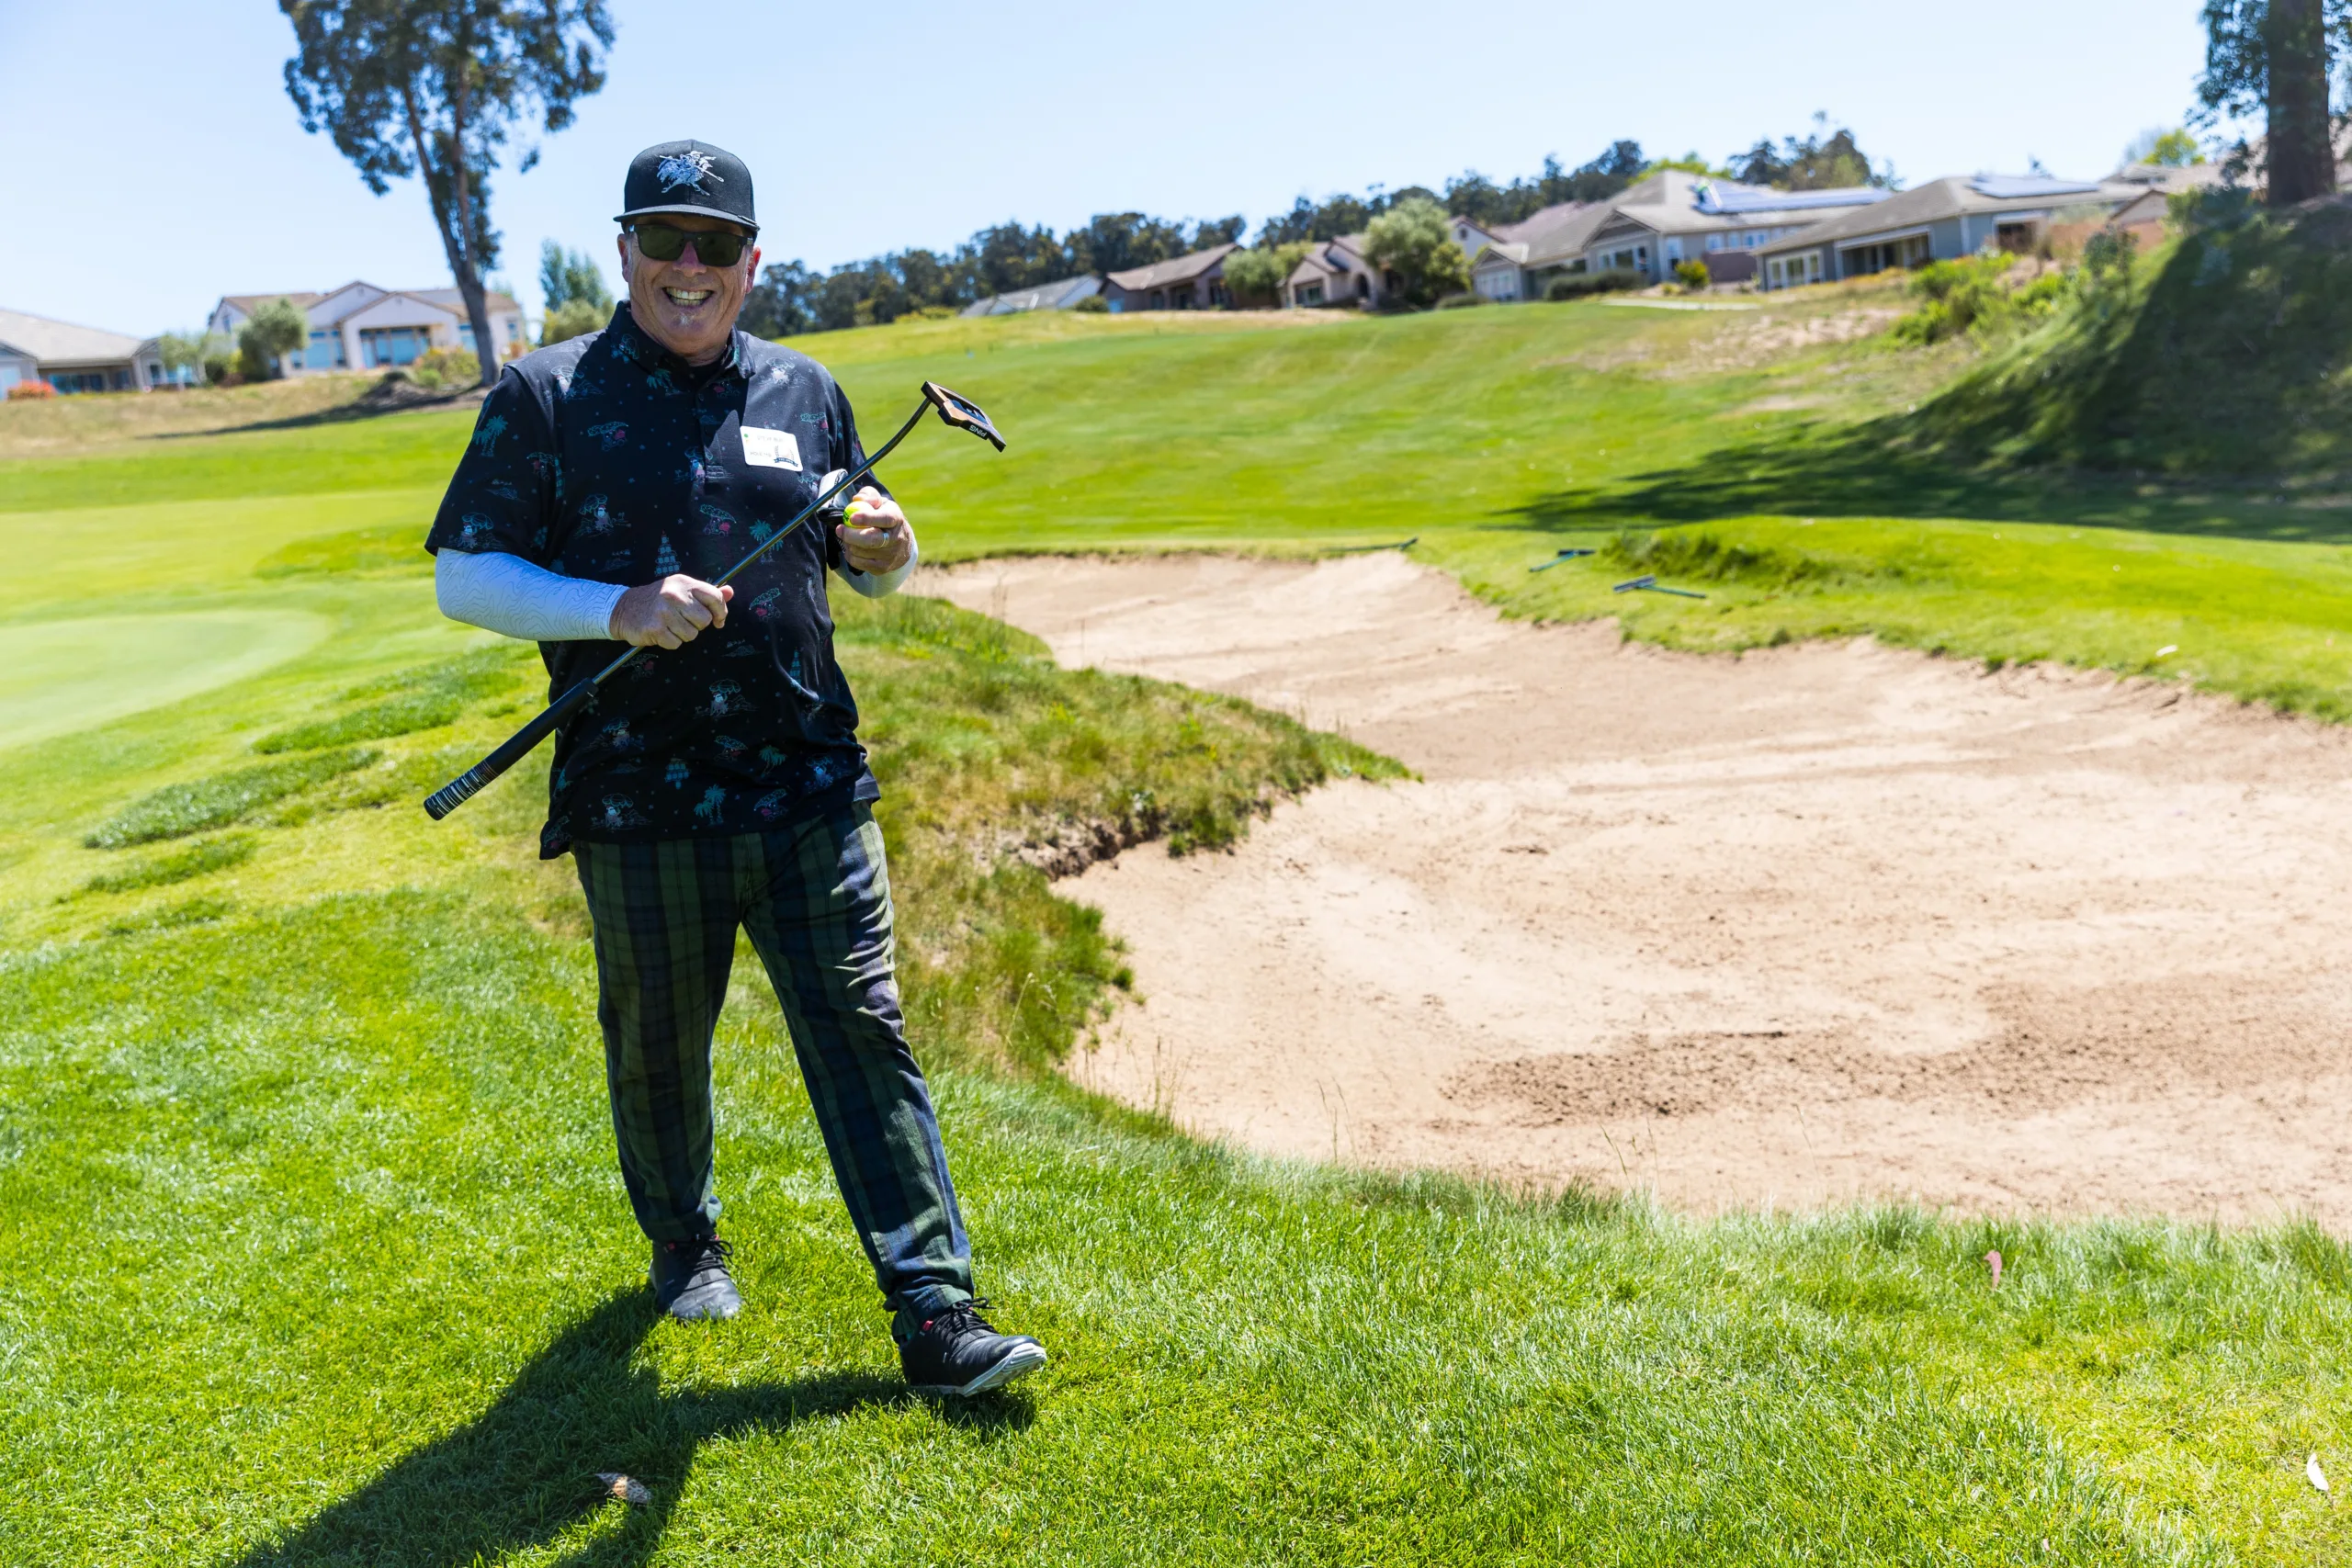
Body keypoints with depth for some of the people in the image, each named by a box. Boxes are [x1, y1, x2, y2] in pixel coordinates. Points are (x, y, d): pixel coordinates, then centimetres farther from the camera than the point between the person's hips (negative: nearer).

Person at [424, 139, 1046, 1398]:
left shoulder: (803, 394, 12)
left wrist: (884, 551, -5)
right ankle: (683, 1247, 39)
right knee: (657, 1046, 13)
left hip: (809, 787, 2)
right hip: (639, 807, -1)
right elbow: (463, 579, -2)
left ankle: (937, 1315, 3)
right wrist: (620, 610, -17)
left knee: (863, 1031, -1)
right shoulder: (544, 398, 2)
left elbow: (871, 574, 20)